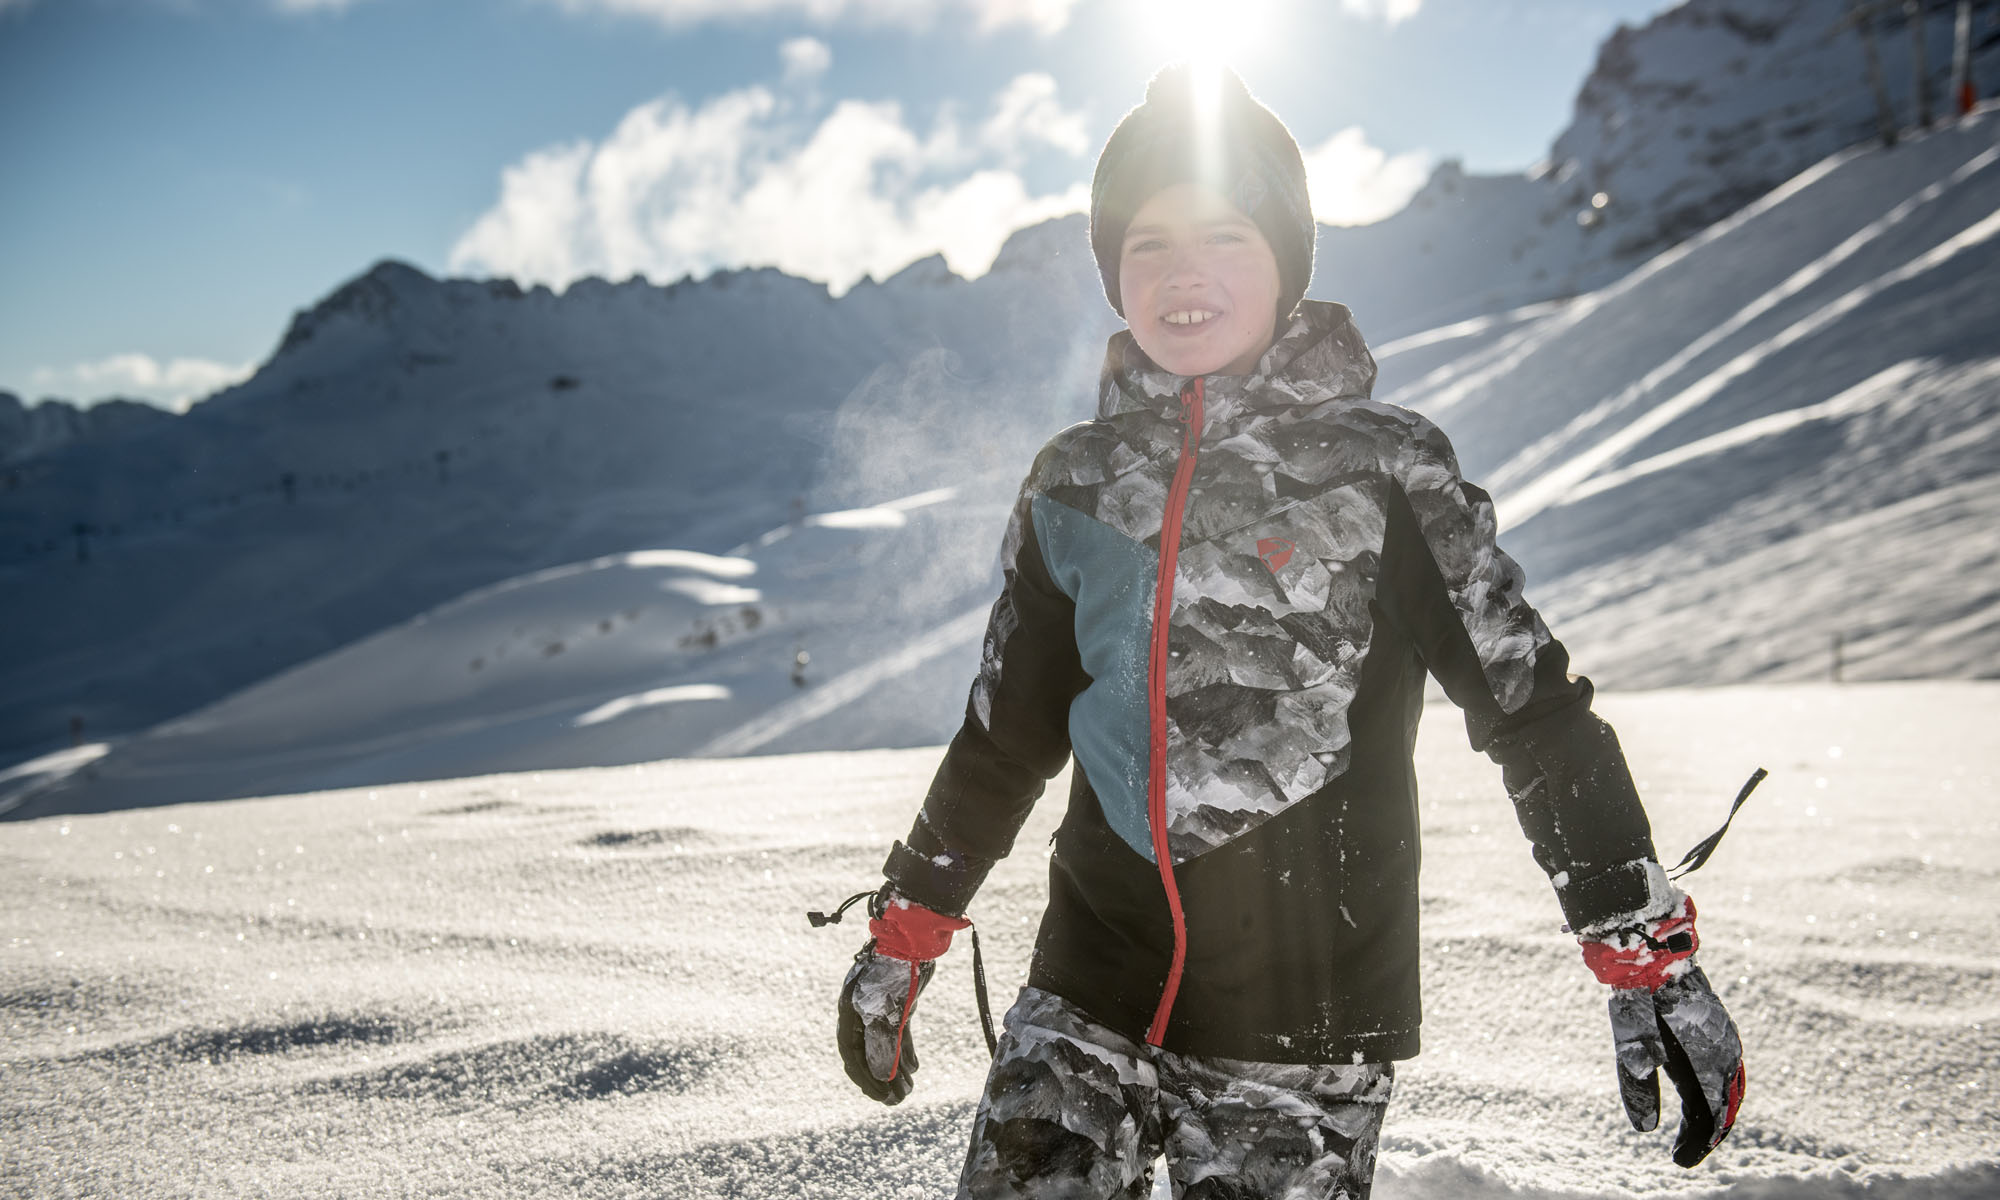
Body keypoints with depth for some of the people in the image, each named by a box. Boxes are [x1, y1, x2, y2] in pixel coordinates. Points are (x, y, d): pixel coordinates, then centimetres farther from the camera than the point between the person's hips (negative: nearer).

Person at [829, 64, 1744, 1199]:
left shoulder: (1380, 466, -6)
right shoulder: (1079, 480, 5)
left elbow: (1535, 706, -5)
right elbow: (1007, 727, 14)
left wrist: (1650, 951, -8)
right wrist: (902, 938, 18)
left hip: (1303, 1033, -3)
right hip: (1088, 1003, 4)